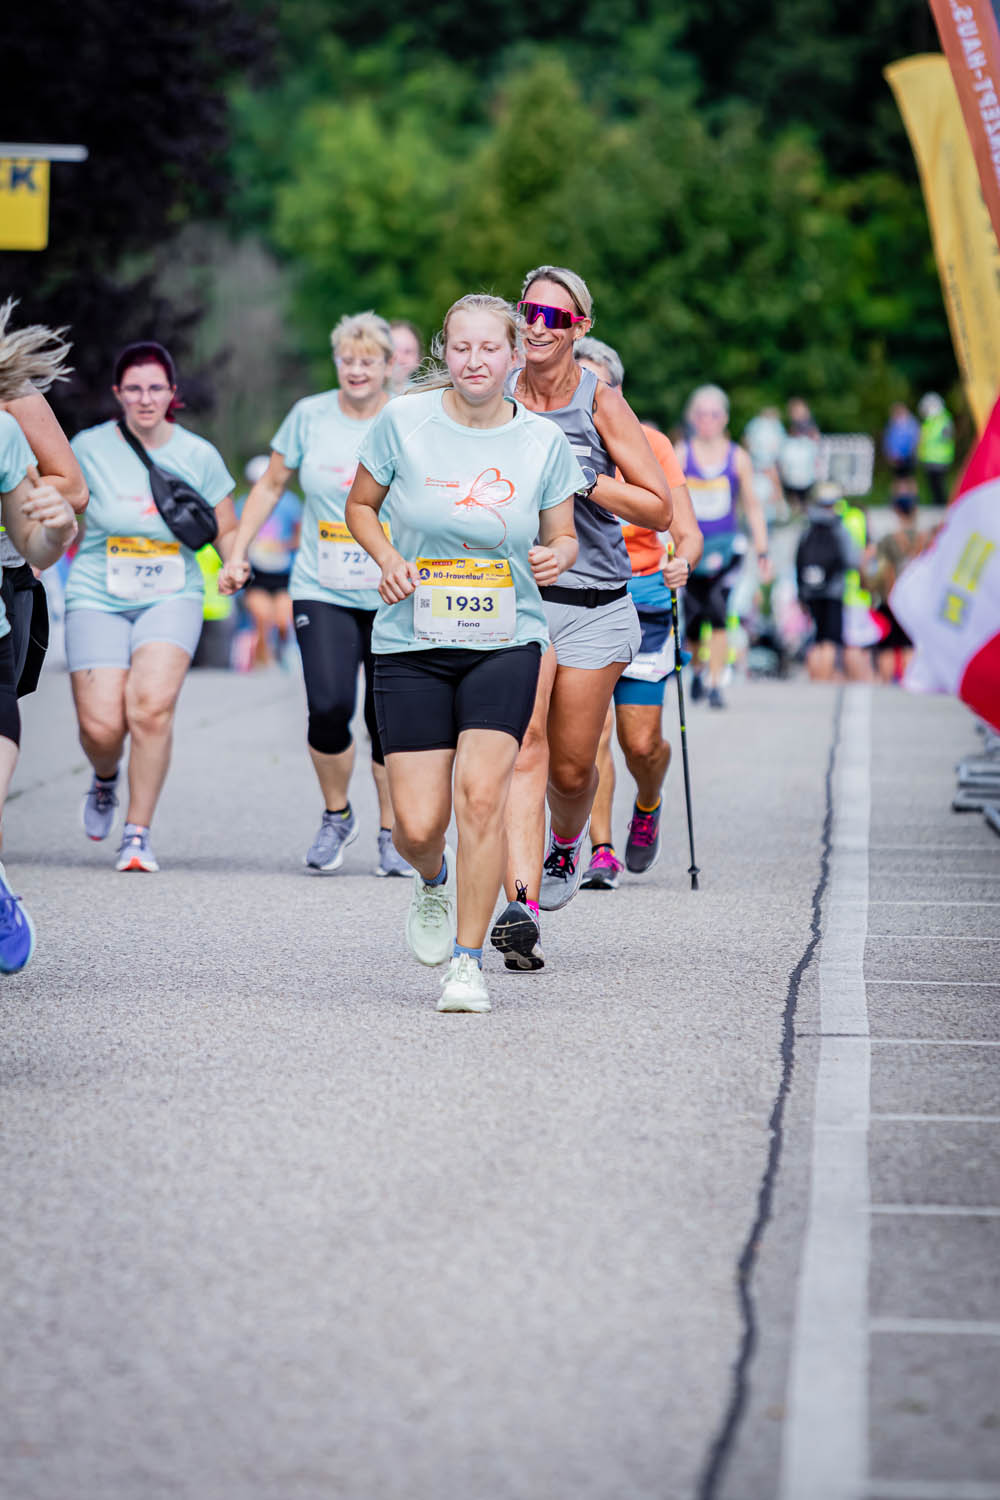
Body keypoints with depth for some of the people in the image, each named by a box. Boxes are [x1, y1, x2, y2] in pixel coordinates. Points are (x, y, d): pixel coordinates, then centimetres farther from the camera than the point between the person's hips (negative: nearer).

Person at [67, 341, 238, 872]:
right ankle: (105, 779, 28)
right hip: (98, 601, 0)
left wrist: (236, 562, -11)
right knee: (101, 727, -11)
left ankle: (138, 834, -11)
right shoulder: (90, 448, -1)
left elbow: (226, 531, 9)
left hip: (171, 599, 0)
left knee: (151, 704, -24)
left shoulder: (198, 455, 1)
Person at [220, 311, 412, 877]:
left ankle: (393, 834, 17)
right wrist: (238, 553, 10)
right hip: (322, 592, 0)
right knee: (329, 707, -16)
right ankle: (337, 816, 9)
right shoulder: (310, 416, 3)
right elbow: (272, 485, 15)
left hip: (395, 597, 0)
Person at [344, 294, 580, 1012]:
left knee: (480, 793, -19)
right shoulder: (404, 421, -3)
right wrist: (387, 558, -9)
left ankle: (469, 960, -7)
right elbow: (361, 506, 10)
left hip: (506, 642, 0)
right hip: (412, 643, 0)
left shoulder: (543, 441, -1)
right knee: (417, 827, -4)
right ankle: (435, 878, 35)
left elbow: (562, 535, 11)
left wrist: (557, 556, -13)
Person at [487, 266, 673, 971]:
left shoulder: (601, 402, -5)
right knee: (525, 743, -18)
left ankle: (568, 841, 45)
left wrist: (580, 479, -17)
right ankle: (522, 905, -25)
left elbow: (659, 509, -6)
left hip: (595, 603, 0)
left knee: (571, 767, 10)